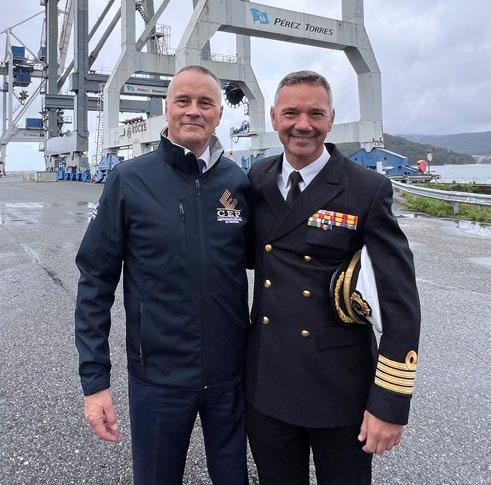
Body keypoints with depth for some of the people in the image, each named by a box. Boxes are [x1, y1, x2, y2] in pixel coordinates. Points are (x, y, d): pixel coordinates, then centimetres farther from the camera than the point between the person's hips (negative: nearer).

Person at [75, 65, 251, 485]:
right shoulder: (129, 180, -9)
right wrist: (94, 378, -7)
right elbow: (96, 281, -6)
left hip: (232, 374, 2)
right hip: (158, 377, -2)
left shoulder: (240, 182, -3)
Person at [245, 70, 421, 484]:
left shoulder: (369, 191, -12)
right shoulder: (256, 181, 3)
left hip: (340, 391, -3)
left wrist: (391, 404, -12)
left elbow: (400, 302, -12)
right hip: (266, 386, 4)